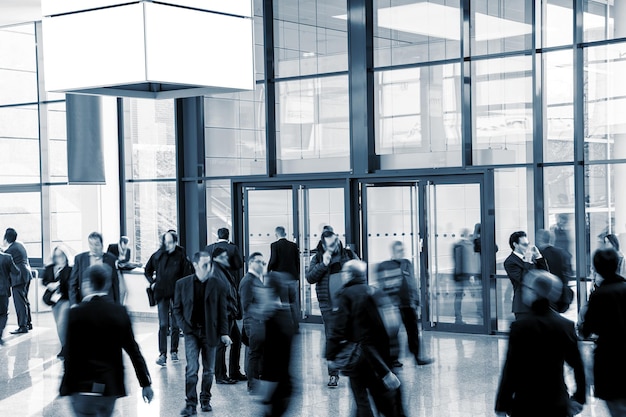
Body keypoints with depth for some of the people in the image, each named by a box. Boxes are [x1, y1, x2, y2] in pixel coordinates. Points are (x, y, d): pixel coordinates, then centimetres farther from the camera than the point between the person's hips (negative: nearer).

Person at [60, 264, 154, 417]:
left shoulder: (77, 313, -11)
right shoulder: (120, 312, 0)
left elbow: (70, 354, -12)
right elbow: (134, 351, 1)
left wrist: (67, 386, -3)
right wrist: (146, 383, 7)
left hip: (84, 387, -4)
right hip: (111, 386, 4)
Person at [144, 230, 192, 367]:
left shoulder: (181, 256, -5)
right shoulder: (157, 256, 2)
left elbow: (187, 273, -3)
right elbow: (147, 270, 17)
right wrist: (152, 282, 6)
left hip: (177, 294, 0)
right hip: (162, 294, 1)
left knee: (175, 325, 7)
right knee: (163, 325, -6)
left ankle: (174, 351, 21)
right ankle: (162, 354, -5)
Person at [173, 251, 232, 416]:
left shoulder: (218, 284, -1)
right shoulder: (182, 284, 1)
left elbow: (223, 310, 2)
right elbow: (177, 308, 7)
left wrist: (223, 333, -1)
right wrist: (185, 327, -5)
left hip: (210, 332, 1)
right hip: (191, 332, -1)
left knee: (209, 370, 9)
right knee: (192, 368, -10)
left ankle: (205, 400, 24)